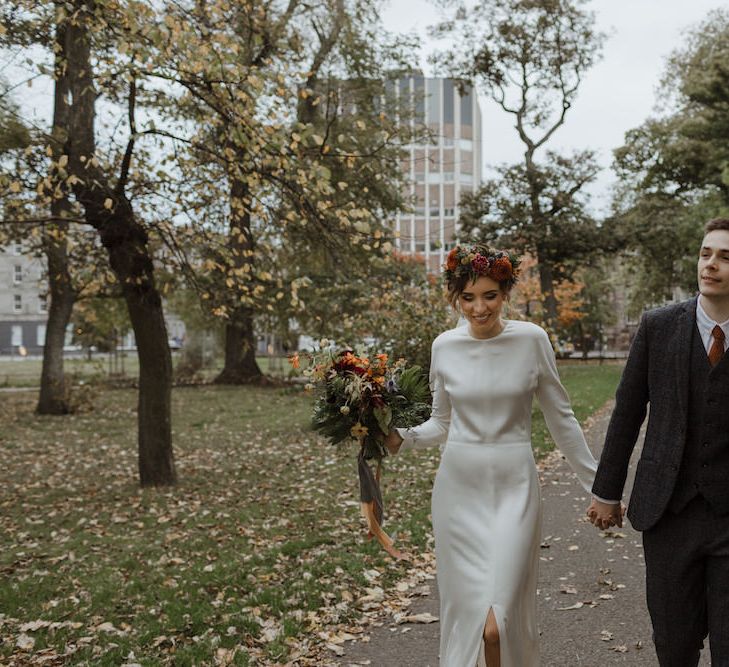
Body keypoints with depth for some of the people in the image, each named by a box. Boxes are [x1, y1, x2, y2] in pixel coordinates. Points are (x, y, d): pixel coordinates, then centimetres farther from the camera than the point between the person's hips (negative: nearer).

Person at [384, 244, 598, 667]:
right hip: (458, 488, 3)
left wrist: (598, 485, 4)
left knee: (498, 618, -10)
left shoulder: (532, 340, -6)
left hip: (513, 488, -3)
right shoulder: (445, 347, 1)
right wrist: (402, 439, -7)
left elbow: (561, 418, 2)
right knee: (464, 609, 10)